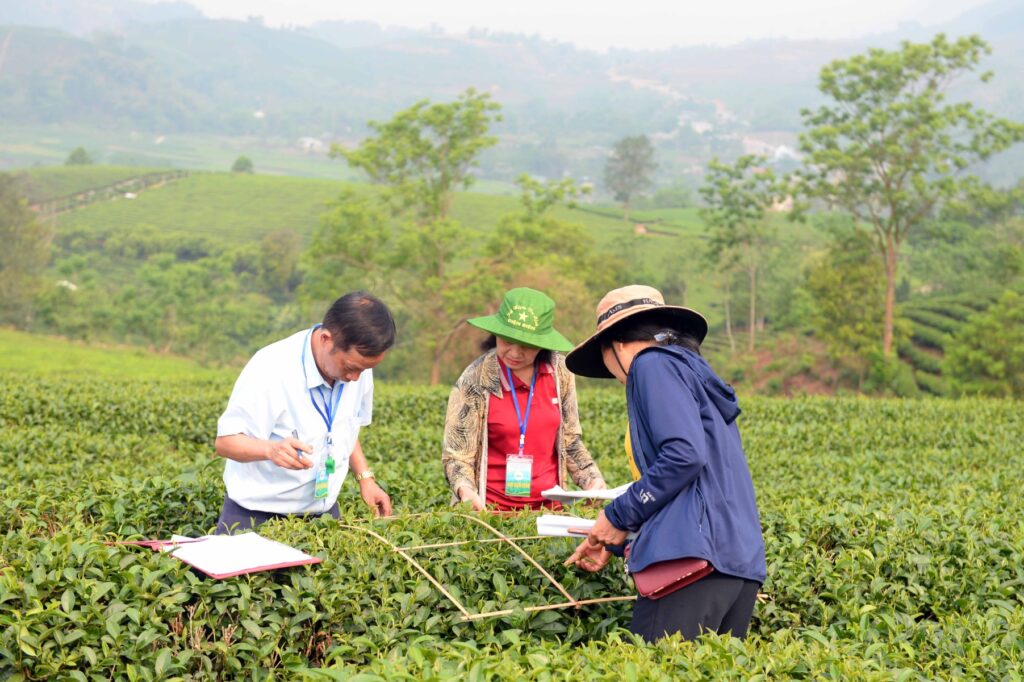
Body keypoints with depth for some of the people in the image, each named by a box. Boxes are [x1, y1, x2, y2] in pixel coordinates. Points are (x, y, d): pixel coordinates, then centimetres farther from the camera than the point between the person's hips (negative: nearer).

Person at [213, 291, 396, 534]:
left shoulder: (357, 361, -8)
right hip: (256, 514, -4)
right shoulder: (271, 370, -25)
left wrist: (365, 477, -2)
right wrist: (271, 449, -41)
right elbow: (226, 441, -22)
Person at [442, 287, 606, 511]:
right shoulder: (475, 380, -8)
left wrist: (591, 479, 0)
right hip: (490, 508, -3)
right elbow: (456, 454, -6)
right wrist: (465, 489, -24)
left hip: (549, 506, 3)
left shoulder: (559, 371, 2)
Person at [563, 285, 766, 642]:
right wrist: (613, 541, 23)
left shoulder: (653, 364, -2)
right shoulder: (692, 369, 26)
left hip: (696, 556, -9)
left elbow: (684, 455, -16)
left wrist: (619, 517, -5)